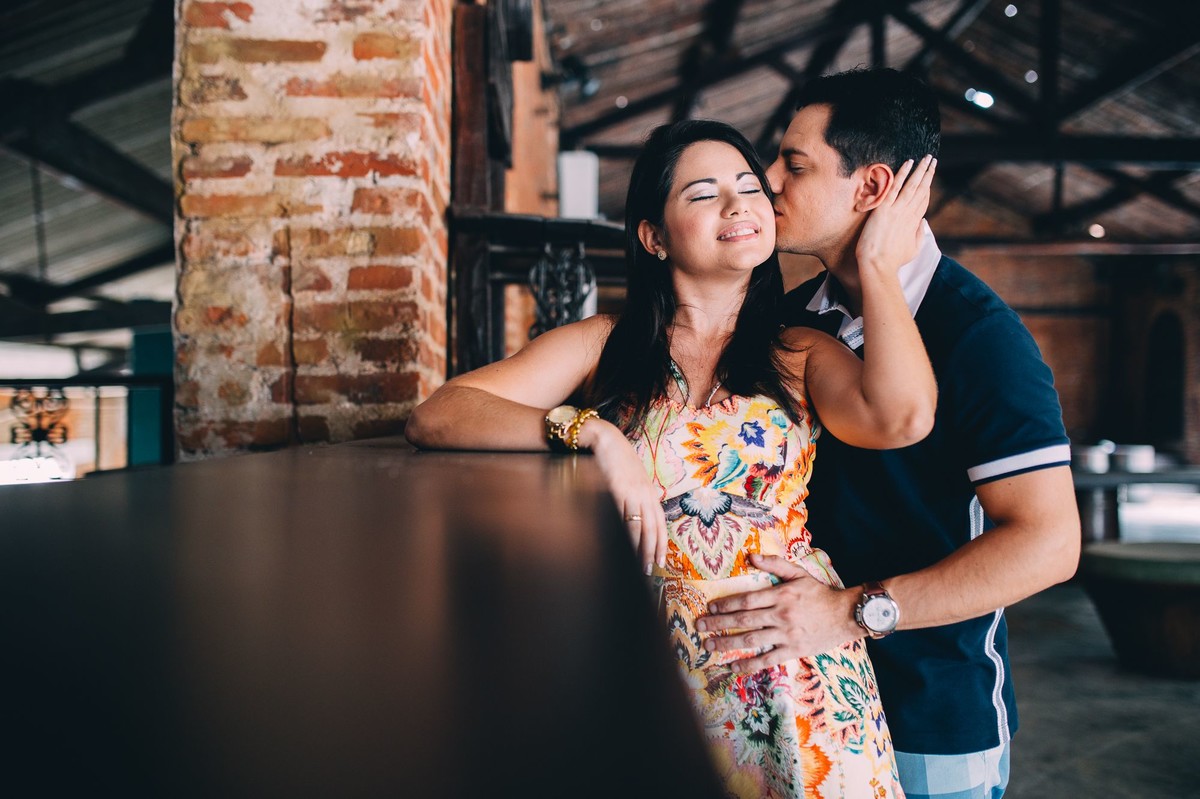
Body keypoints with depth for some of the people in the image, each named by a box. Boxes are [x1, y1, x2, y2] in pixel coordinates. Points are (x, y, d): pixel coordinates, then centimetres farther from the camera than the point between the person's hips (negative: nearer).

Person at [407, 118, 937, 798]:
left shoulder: (800, 357, 4)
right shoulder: (604, 346, 2)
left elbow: (901, 417, -18)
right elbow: (434, 417, -9)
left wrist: (879, 263, -8)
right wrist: (595, 432, -21)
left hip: (788, 665, 1)